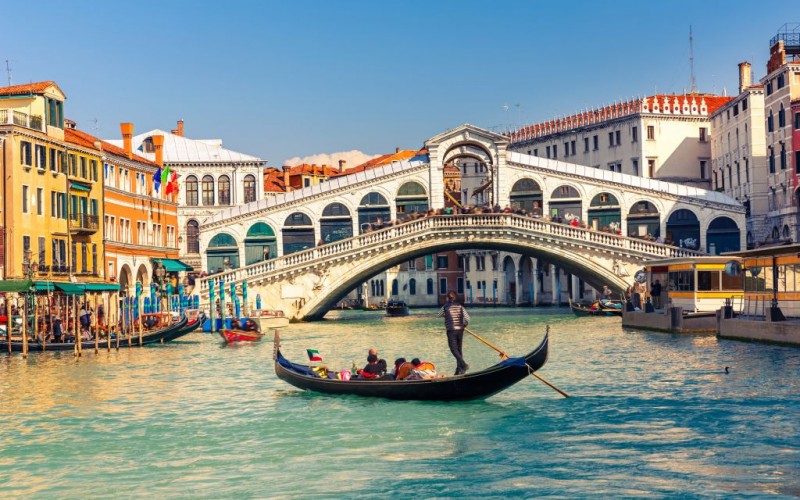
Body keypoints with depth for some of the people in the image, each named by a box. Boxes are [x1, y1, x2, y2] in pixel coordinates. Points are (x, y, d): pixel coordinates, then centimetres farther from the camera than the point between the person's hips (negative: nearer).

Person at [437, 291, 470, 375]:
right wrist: (464, 325, 14)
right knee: (459, 349, 12)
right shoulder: (460, 306, 4)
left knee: (454, 349, -4)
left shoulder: (445, 307, -4)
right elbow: (467, 317, -2)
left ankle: (463, 364, -23)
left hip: (451, 330, -4)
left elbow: (439, 315, 13)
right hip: (460, 330, 4)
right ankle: (459, 369, 12)